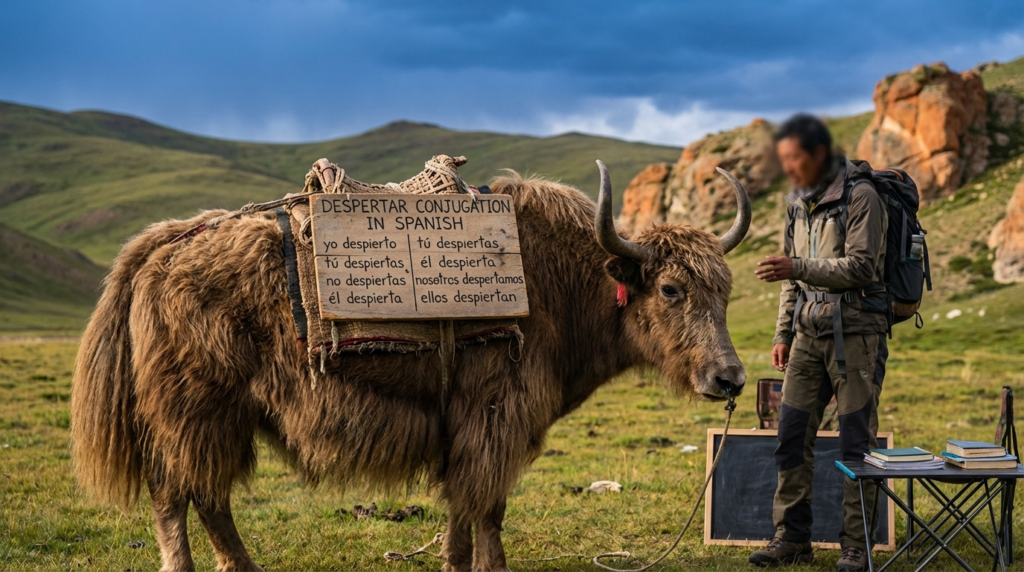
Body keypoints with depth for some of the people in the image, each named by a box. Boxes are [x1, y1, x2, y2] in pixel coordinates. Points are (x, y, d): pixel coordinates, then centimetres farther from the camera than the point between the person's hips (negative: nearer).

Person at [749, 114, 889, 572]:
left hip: (855, 333, -6)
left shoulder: (860, 196, -8)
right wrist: (783, 335, 15)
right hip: (809, 334, 7)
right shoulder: (798, 202, 14)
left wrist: (797, 268, -23)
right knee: (792, 436, 2)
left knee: (856, 442, -2)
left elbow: (860, 267, -16)